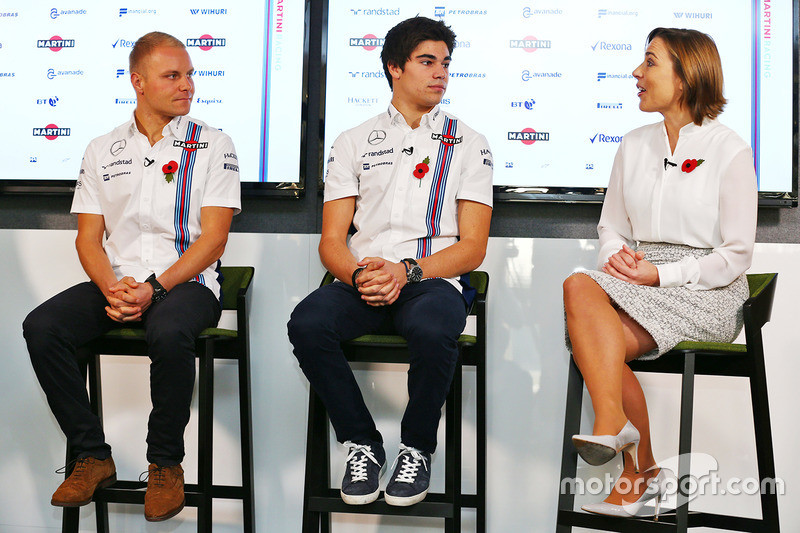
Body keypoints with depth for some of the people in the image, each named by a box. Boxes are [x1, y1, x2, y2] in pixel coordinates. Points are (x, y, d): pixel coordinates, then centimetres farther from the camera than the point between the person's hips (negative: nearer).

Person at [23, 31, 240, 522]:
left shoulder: (213, 146, 3)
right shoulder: (103, 151, 14)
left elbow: (213, 238, -5)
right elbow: (88, 237, 10)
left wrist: (154, 289, -17)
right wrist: (111, 288, -11)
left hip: (187, 281, -4)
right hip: (116, 283, 4)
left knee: (168, 332, -37)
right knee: (42, 327, -21)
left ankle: (166, 463, -14)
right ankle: (93, 456, -6)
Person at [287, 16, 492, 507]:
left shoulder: (468, 144, 12)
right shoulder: (354, 143, 16)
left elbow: (473, 246, 2)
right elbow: (331, 242, 9)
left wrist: (407, 271, -15)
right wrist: (359, 274, -15)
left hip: (433, 279, -1)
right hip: (362, 282, 2)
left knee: (432, 330, -37)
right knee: (308, 324, -30)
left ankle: (417, 448, -8)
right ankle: (363, 443, -7)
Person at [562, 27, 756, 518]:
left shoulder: (729, 150, -2)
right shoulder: (634, 146, 16)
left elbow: (736, 255, -5)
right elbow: (611, 226, 20)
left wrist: (661, 274, -14)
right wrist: (616, 257, -4)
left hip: (706, 291, -5)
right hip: (636, 280, 5)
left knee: (601, 343, -29)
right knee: (580, 287, -29)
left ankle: (638, 473, -17)